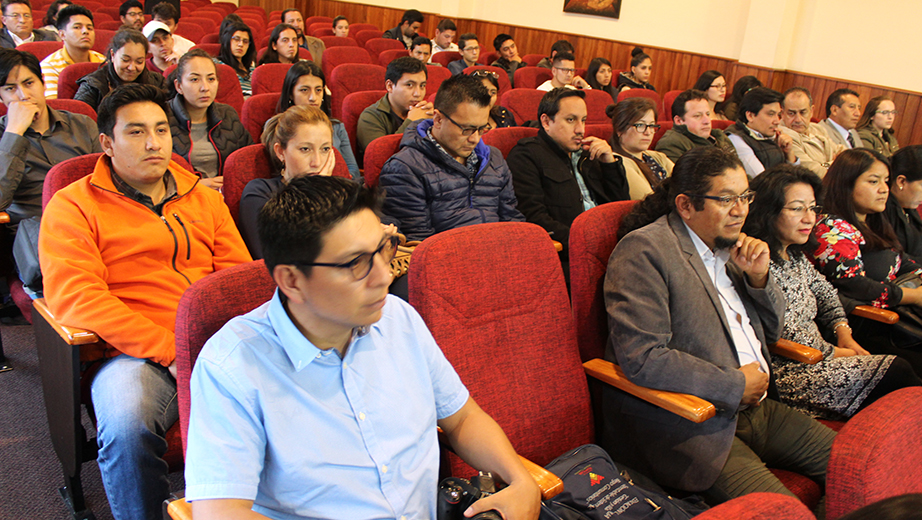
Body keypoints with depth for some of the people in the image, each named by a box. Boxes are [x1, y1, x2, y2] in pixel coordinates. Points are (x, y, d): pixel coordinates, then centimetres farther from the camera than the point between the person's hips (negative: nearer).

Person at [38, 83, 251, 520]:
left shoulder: (203, 197, 21)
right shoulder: (73, 206, 8)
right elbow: (74, 296, -6)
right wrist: (169, 350, -15)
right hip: (134, 354, -3)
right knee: (126, 427, -35)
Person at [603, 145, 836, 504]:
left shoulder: (729, 246, 12)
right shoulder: (643, 249, -14)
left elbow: (772, 332, 21)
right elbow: (643, 360, -23)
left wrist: (758, 277, 1)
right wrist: (736, 385, -14)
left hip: (753, 407, 9)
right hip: (684, 425, -8)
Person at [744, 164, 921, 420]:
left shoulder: (795, 255, 11)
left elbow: (823, 291, 26)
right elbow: (782, 332, -19)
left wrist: (842, 330, 9)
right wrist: (835, 352, -8)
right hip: (787, 371, -9)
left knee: (899, 367, -6)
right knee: (896, 373, -14)